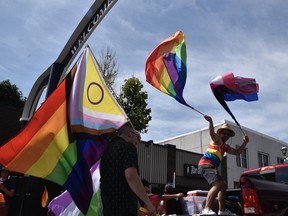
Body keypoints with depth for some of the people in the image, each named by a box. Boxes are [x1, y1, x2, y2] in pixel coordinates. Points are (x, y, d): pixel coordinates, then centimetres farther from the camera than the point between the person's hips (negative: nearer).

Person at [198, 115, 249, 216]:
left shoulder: (226, 147, 26)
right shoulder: (217, 139, 0)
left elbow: (237, 152, 27)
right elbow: (212, 133, -22)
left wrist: (244, 143, 14)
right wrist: (210, 121, -40)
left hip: (212, 167, 11)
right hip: (206, 164, -10)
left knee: (223, 185, 19)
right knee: (217, 185, -26)